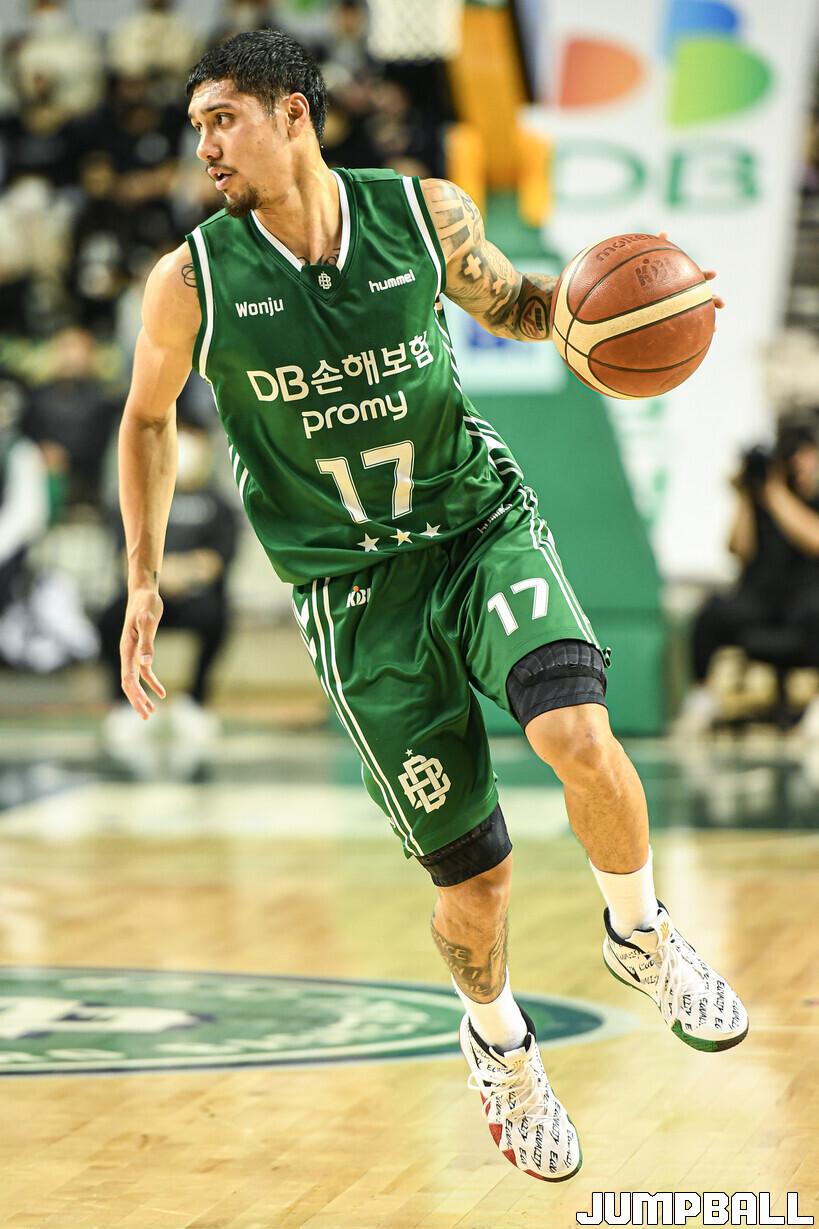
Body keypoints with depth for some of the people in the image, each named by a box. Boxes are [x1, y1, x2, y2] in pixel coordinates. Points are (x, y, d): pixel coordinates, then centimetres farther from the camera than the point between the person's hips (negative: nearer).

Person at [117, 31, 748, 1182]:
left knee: (576, 732, -29)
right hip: (357, 589, 0)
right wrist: (145, 580, 4)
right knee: (471, 872, 0)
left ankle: (642, 935, 2)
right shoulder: (192, 283, -8)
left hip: (483, 523, 1)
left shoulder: (425, 214, -6)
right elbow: (148, 417, 10)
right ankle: (498, 1043, 34)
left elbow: (511, 305, 14)